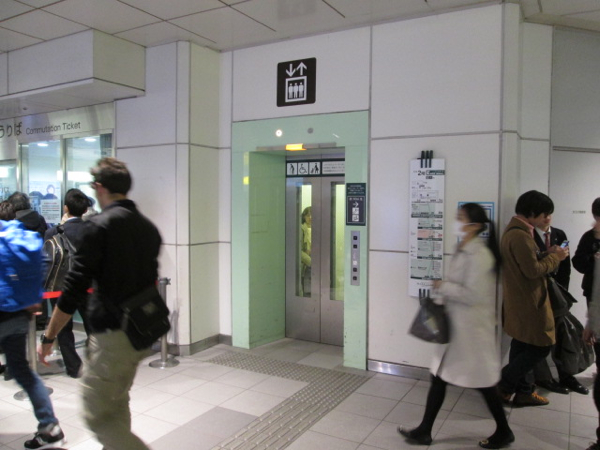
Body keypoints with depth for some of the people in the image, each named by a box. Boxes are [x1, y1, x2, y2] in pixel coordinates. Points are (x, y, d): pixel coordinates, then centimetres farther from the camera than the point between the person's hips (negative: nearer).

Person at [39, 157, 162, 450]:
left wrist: (48, 337, -7)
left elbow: (74, 288, -16)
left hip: (112, 335, -8)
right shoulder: (148, 227, 8)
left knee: (98, 416, 4)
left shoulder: (99, 226, -15)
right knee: (117, 404, 24)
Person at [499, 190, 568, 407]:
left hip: (520, 300, 10)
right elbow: (533, 270, -22)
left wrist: (548, 254, 7)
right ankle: (502, 384, 7)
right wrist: (555, 257, -8)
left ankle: (522, 391, 25)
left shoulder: (514, 230, 12)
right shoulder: (521, 235, -22)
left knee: (523, 346, 15)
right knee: (541, 346, 0)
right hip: (528, 302, -10)